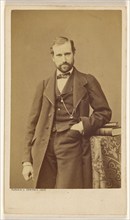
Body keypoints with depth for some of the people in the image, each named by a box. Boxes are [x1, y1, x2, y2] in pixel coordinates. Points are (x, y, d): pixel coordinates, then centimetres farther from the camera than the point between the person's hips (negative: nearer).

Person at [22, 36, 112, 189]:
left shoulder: (87, 81, 11)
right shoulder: (44, 85, 16)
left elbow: (104, 112, 14)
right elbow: (32, 123, 13)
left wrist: (85, 124, -6)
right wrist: (27, 160, 6)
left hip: (72, 146, -2)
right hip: (44, 150, 2)